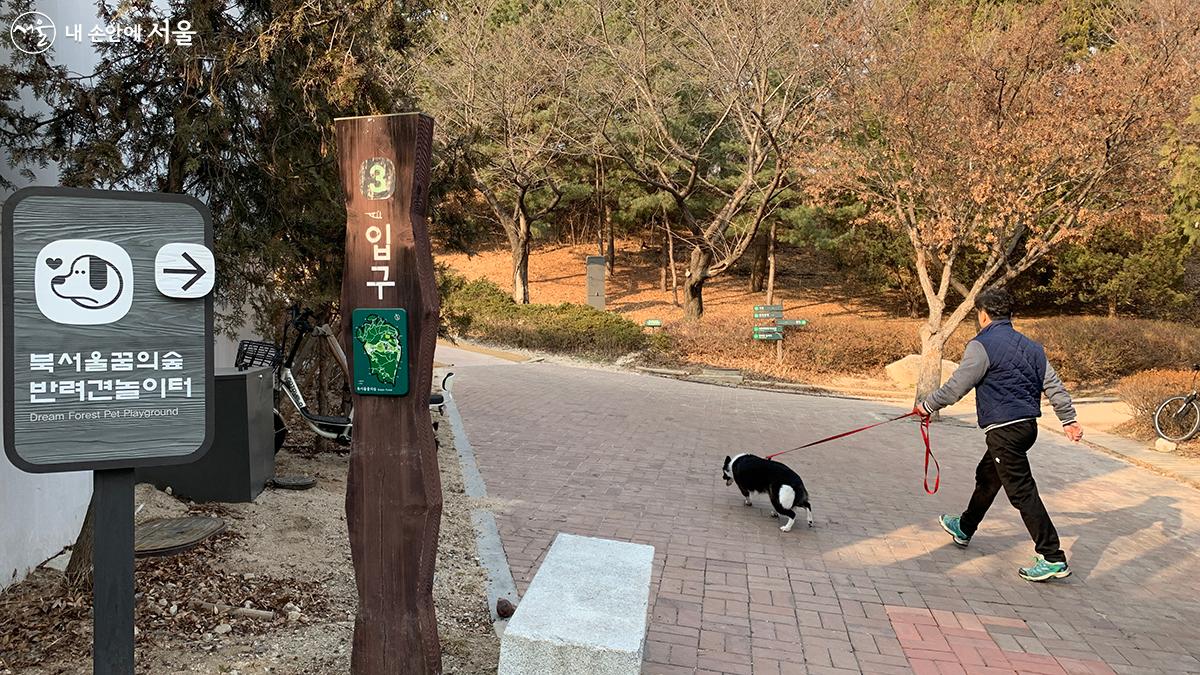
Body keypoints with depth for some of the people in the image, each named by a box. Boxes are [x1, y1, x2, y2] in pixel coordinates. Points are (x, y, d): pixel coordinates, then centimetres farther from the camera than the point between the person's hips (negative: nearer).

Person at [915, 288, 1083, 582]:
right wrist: (1069, 419, 16)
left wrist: (927, 406, 0)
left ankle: (1053, 558, -5)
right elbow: (1053, 384, 12)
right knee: (987, 476, 24)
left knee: (1022, 492, -6)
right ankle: (965, 528, 41)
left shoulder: (982, 345, -12)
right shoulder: (1031, 346, 13)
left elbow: (956, 386, -12)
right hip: (1027, 425, 9)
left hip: (1004, 429, -9)